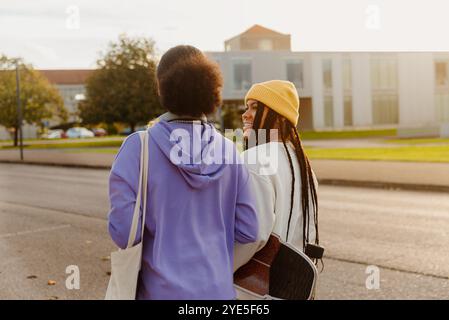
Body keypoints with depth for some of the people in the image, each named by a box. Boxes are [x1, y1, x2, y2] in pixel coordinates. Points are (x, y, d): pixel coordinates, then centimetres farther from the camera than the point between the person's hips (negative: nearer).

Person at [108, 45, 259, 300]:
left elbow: (124, 233, -17)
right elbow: (248, 231, -2)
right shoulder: (229, 150, -5)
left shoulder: (139, 147, -14)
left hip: (163, 290, -2)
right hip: (218, 289, 2)